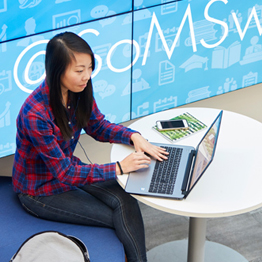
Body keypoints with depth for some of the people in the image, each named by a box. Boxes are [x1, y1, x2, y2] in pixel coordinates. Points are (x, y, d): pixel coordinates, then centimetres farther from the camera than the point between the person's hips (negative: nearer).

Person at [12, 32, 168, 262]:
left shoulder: (79, 91, -11)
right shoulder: (35, 114, -33)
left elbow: (97, 126, 6)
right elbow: (64, 173, -27)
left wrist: (133, 136, -12)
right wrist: (119, 168, -27)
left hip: (68, 168, 6)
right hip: (41, 190, -6)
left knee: (125, 200, -18)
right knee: (120, 219, -11)